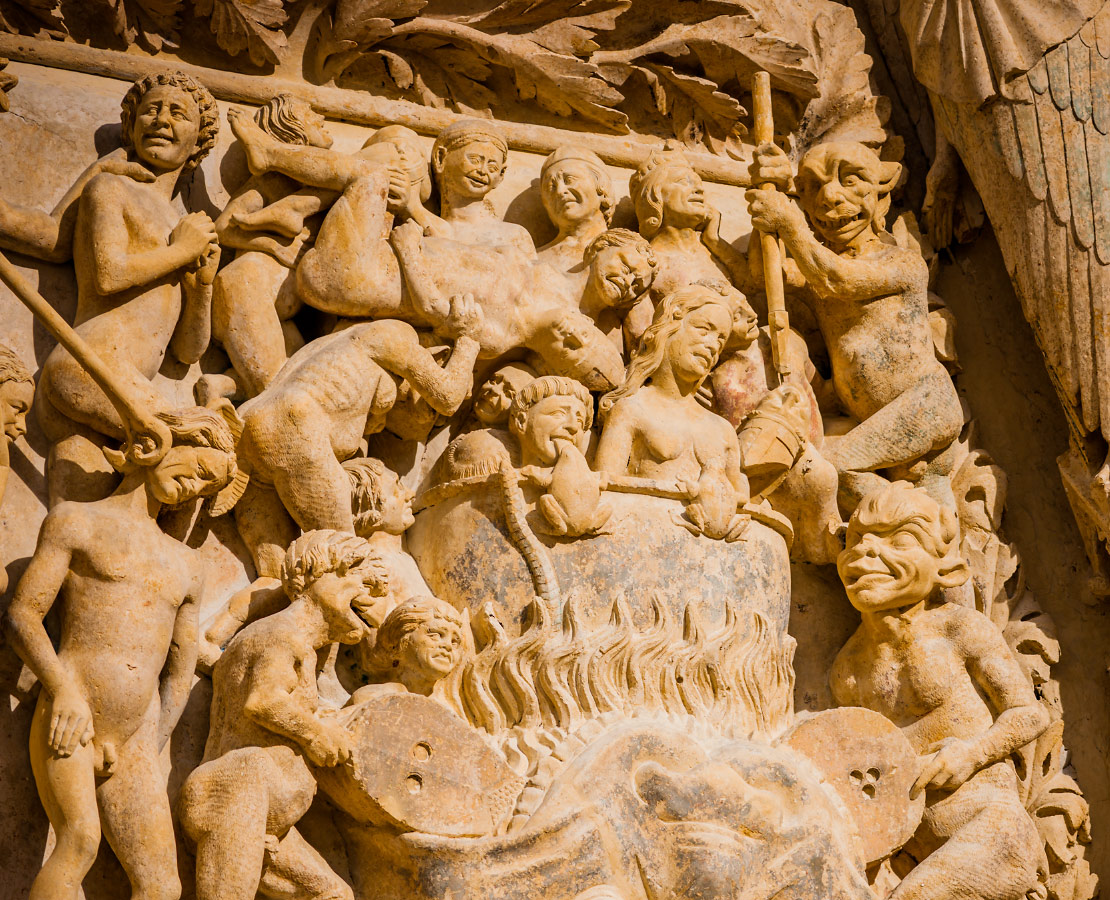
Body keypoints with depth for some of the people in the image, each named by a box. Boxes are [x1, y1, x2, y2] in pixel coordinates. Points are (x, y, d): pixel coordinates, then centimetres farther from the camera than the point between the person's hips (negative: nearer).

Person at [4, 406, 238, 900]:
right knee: (81, 839, -29)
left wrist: (149, 754, 9)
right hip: (66, 726, -5)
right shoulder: (76, 522, 7)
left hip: (132, 748, 5)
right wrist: (64, 690, -17)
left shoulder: (186, 567, 22)